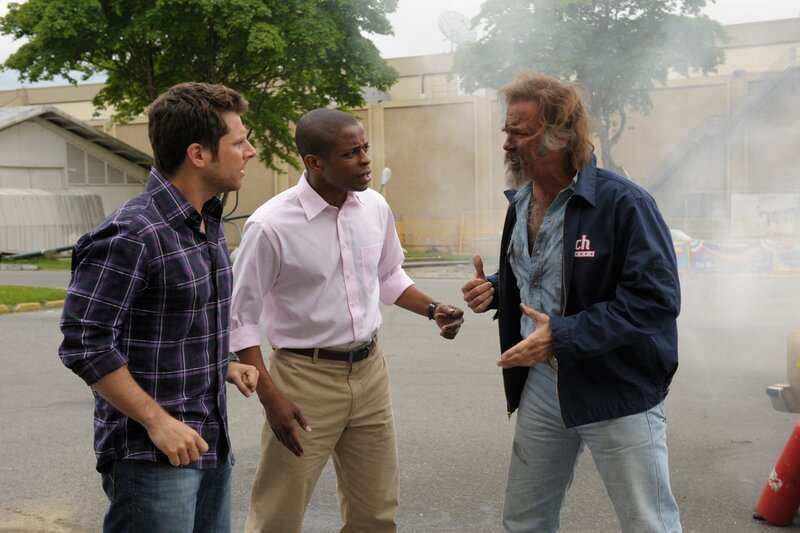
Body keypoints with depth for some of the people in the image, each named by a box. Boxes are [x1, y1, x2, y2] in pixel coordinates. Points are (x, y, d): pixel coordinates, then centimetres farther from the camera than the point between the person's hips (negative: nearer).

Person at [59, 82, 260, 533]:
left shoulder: (211, 221, 9)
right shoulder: (130, 236, -20)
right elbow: (85, 344, -20)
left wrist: (225, 365, 9)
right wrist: (157, 421, -19)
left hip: (212, 444, 8)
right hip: (152, 456, -8)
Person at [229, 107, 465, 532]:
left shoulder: (375, 207, 0)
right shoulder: (271, 225, -17)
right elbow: (241, 319, -11)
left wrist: (433, 310, 0)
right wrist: (271, 398, -15)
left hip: (370, 371, 5)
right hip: (305, 376, -5)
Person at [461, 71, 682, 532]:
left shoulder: (622, 203, -19)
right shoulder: (521, 204, 5)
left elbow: (657, 299, -24)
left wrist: (564, 337, -27)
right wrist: (493, 290, -2)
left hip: (617, 389, -7)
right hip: (542, 383, 7)